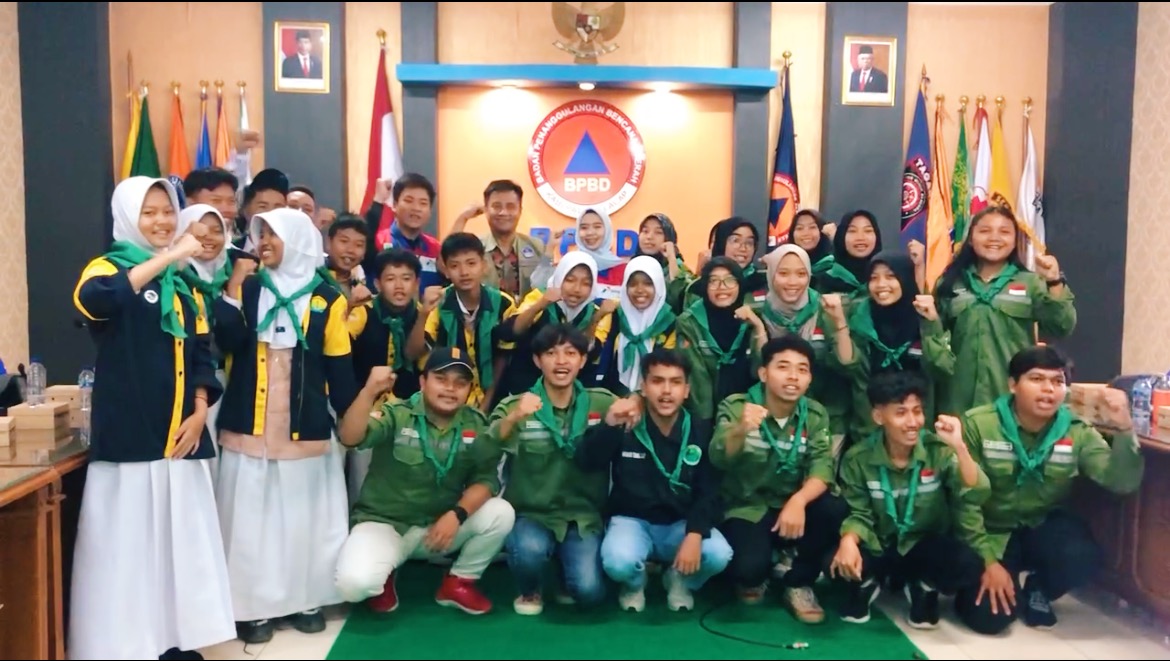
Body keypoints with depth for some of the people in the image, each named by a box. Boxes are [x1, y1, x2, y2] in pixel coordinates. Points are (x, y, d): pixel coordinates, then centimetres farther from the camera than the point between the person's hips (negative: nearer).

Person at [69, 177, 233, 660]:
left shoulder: (184, 284, 15)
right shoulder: (108, 268, -2)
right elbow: (94, 299, -28)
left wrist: (200, 411, 1)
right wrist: (166, 257, -26)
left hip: (181, 435, 6)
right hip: (130, 435, -5)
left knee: (182, 538, 9)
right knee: (127, 542, -3)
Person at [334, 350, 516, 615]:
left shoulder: (476, 425, -2)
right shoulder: (396, 415, -12)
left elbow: (486, 479, -8)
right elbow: (349, 438, -28)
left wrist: (457, 514, -25)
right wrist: (370, 391, -44)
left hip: (442, 524, 3)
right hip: (385, 523, -3)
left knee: (501, 513, -20)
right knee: (355, 583, -31)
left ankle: (459, 582, 4)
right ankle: (384, 576, 9)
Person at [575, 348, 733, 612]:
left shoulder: (700, 431, -3)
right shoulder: (626, 428, -8)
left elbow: (709, 491, -7)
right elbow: (586, 463, -21)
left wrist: (695, 534, -24)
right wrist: (609, 425, -38)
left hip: (681, 524, 2)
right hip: (632, 520, -2)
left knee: (719, 555, -28)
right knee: (618, 563, -34)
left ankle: (679, 581, 9)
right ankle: (635, 584, 7)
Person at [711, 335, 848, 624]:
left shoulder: (815, 414, -1)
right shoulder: (735, 407, -11)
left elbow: (822, 466, -14)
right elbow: (719, 460, -27)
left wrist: (798, 501, -35)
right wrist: (741, 430, -50)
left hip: (792, 505, 3)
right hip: (747, 508, -3)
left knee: (836, 511, -27)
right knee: (750, 565, -31)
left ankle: (799, 584, -1)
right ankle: (753, 579, 10)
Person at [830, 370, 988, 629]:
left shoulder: (939, 450, -13)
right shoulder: (858, 459, -12)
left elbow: (975, 497, -24)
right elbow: (858, 513, -9)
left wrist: (959, 448, -37)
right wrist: (848, 540, -32)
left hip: (927, 547, 0)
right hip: (879, 548, 0)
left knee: (968, 565, -33)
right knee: (838, 563, -31)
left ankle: (924, 588, 6)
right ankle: (868, 582, 9)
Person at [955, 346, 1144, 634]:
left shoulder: (1077, 432, -7)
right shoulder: (978, 424, -17)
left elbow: (1122, 483, -19)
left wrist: (1124, 430, -35)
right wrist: (987, 560, -18)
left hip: (1043, 526, 3)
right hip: (992, 531, -3)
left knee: (1084, 559, -30)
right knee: (989, 616, -20)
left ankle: (1038, 589, 6)